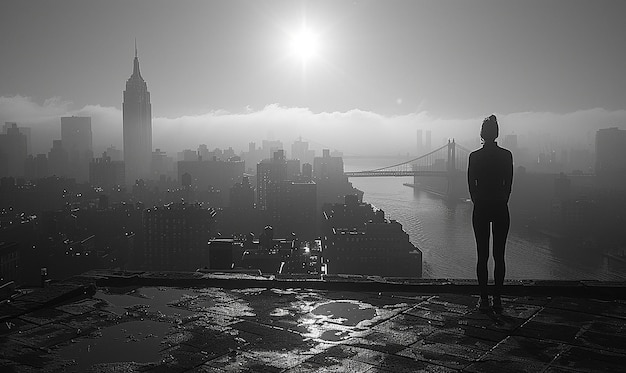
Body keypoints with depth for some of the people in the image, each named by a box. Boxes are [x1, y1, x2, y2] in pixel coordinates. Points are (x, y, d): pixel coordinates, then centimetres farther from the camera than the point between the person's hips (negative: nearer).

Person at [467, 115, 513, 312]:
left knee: (482, 255, 4)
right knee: (499, 255, 5)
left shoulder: (474, 156, -5)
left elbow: (471, 185, 0)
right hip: (500, 208, 1)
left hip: (481, 209, -1)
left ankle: (484, 299, 7)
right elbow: (509, 183, 3)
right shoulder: (506, 155, -1)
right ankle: (497, 299, 7)